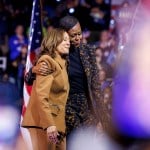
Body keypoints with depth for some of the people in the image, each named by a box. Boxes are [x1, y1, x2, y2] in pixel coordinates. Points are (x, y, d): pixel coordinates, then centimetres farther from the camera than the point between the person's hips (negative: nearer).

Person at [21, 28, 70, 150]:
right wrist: (49, 124, -26)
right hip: (44, 121, -9)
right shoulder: (48, 62, -9)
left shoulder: (62, 64, 18)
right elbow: (41, 95, -19)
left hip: (57, 121, 9)